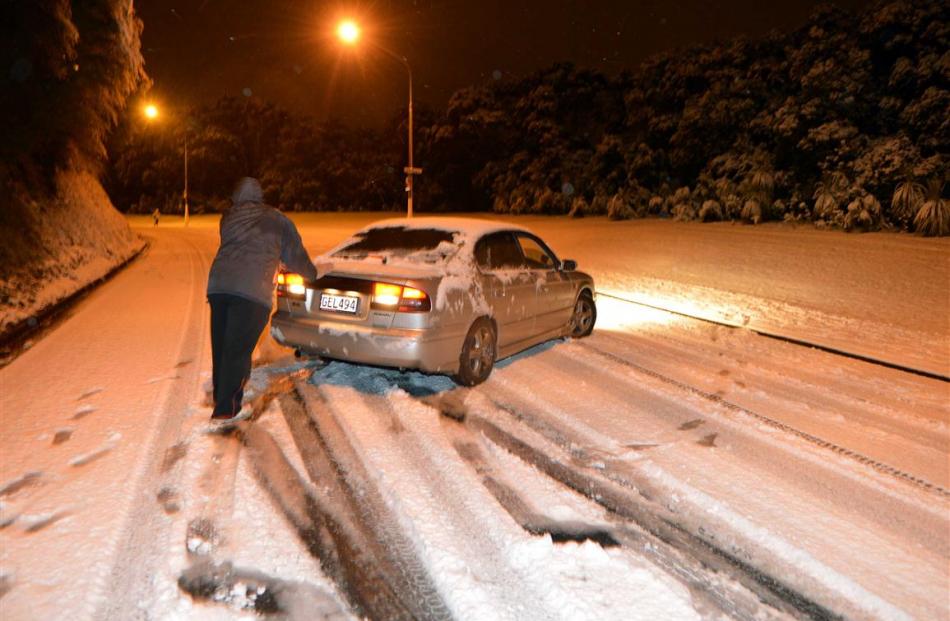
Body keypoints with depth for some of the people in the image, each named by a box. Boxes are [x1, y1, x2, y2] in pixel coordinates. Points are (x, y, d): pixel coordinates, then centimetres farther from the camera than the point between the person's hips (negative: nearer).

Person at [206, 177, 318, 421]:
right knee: (239, 350, -1)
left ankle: (220, 398, 24)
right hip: (253, 291, -4)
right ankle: (226, 409, 1)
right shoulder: (277, 221, 13)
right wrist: (312, 274, 40)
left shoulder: (228, 218, 21)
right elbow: (296, 256, 20)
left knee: (220, 346, 14)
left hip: (219, 285, 4)